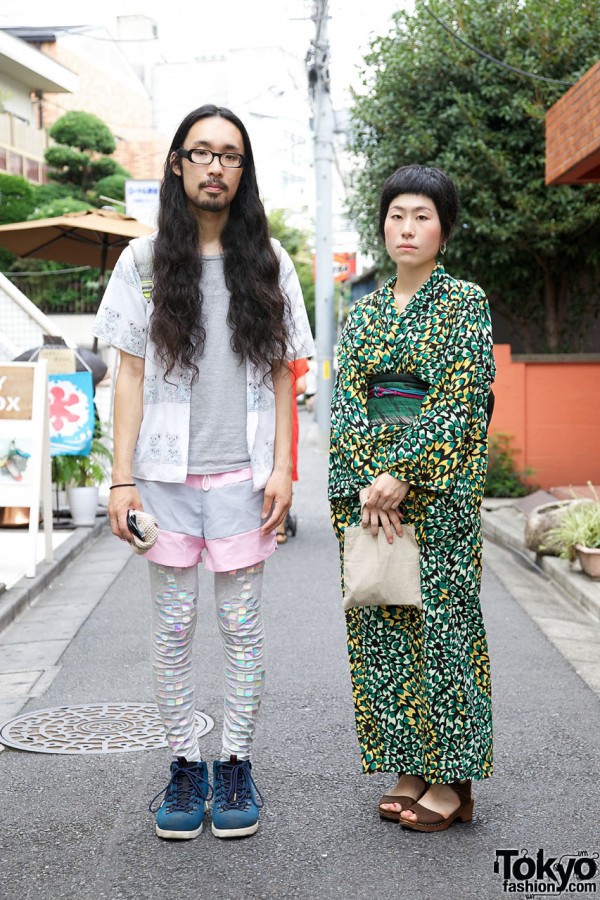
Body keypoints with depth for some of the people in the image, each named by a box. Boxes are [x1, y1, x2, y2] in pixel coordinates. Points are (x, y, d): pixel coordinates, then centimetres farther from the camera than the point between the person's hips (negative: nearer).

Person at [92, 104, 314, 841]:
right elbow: (131, 374, 4)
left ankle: (236, 764, 18)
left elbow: (281, 374, 8)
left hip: (241, 472, 0)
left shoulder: (268, 261, 7)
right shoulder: (145, 261, 5)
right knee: (172, 626, 5)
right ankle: (185, 765, 18)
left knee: (241, 624, 5)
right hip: (166, 471, 0)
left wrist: (282, 467, -1)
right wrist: (122, 477, -3)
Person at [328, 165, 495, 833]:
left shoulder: (465, 302, 0)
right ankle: (408, 768, 17)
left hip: (439, 485, -5)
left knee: (440, 620, -2)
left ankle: (452, 781, 8)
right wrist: (368, 481, -10)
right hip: (367, 483, 5)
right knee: (380, 623, 6)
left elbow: (458, 401, -10)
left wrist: (402, 476, -17)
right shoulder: (363, 312, 13)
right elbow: (347, 402, 5)